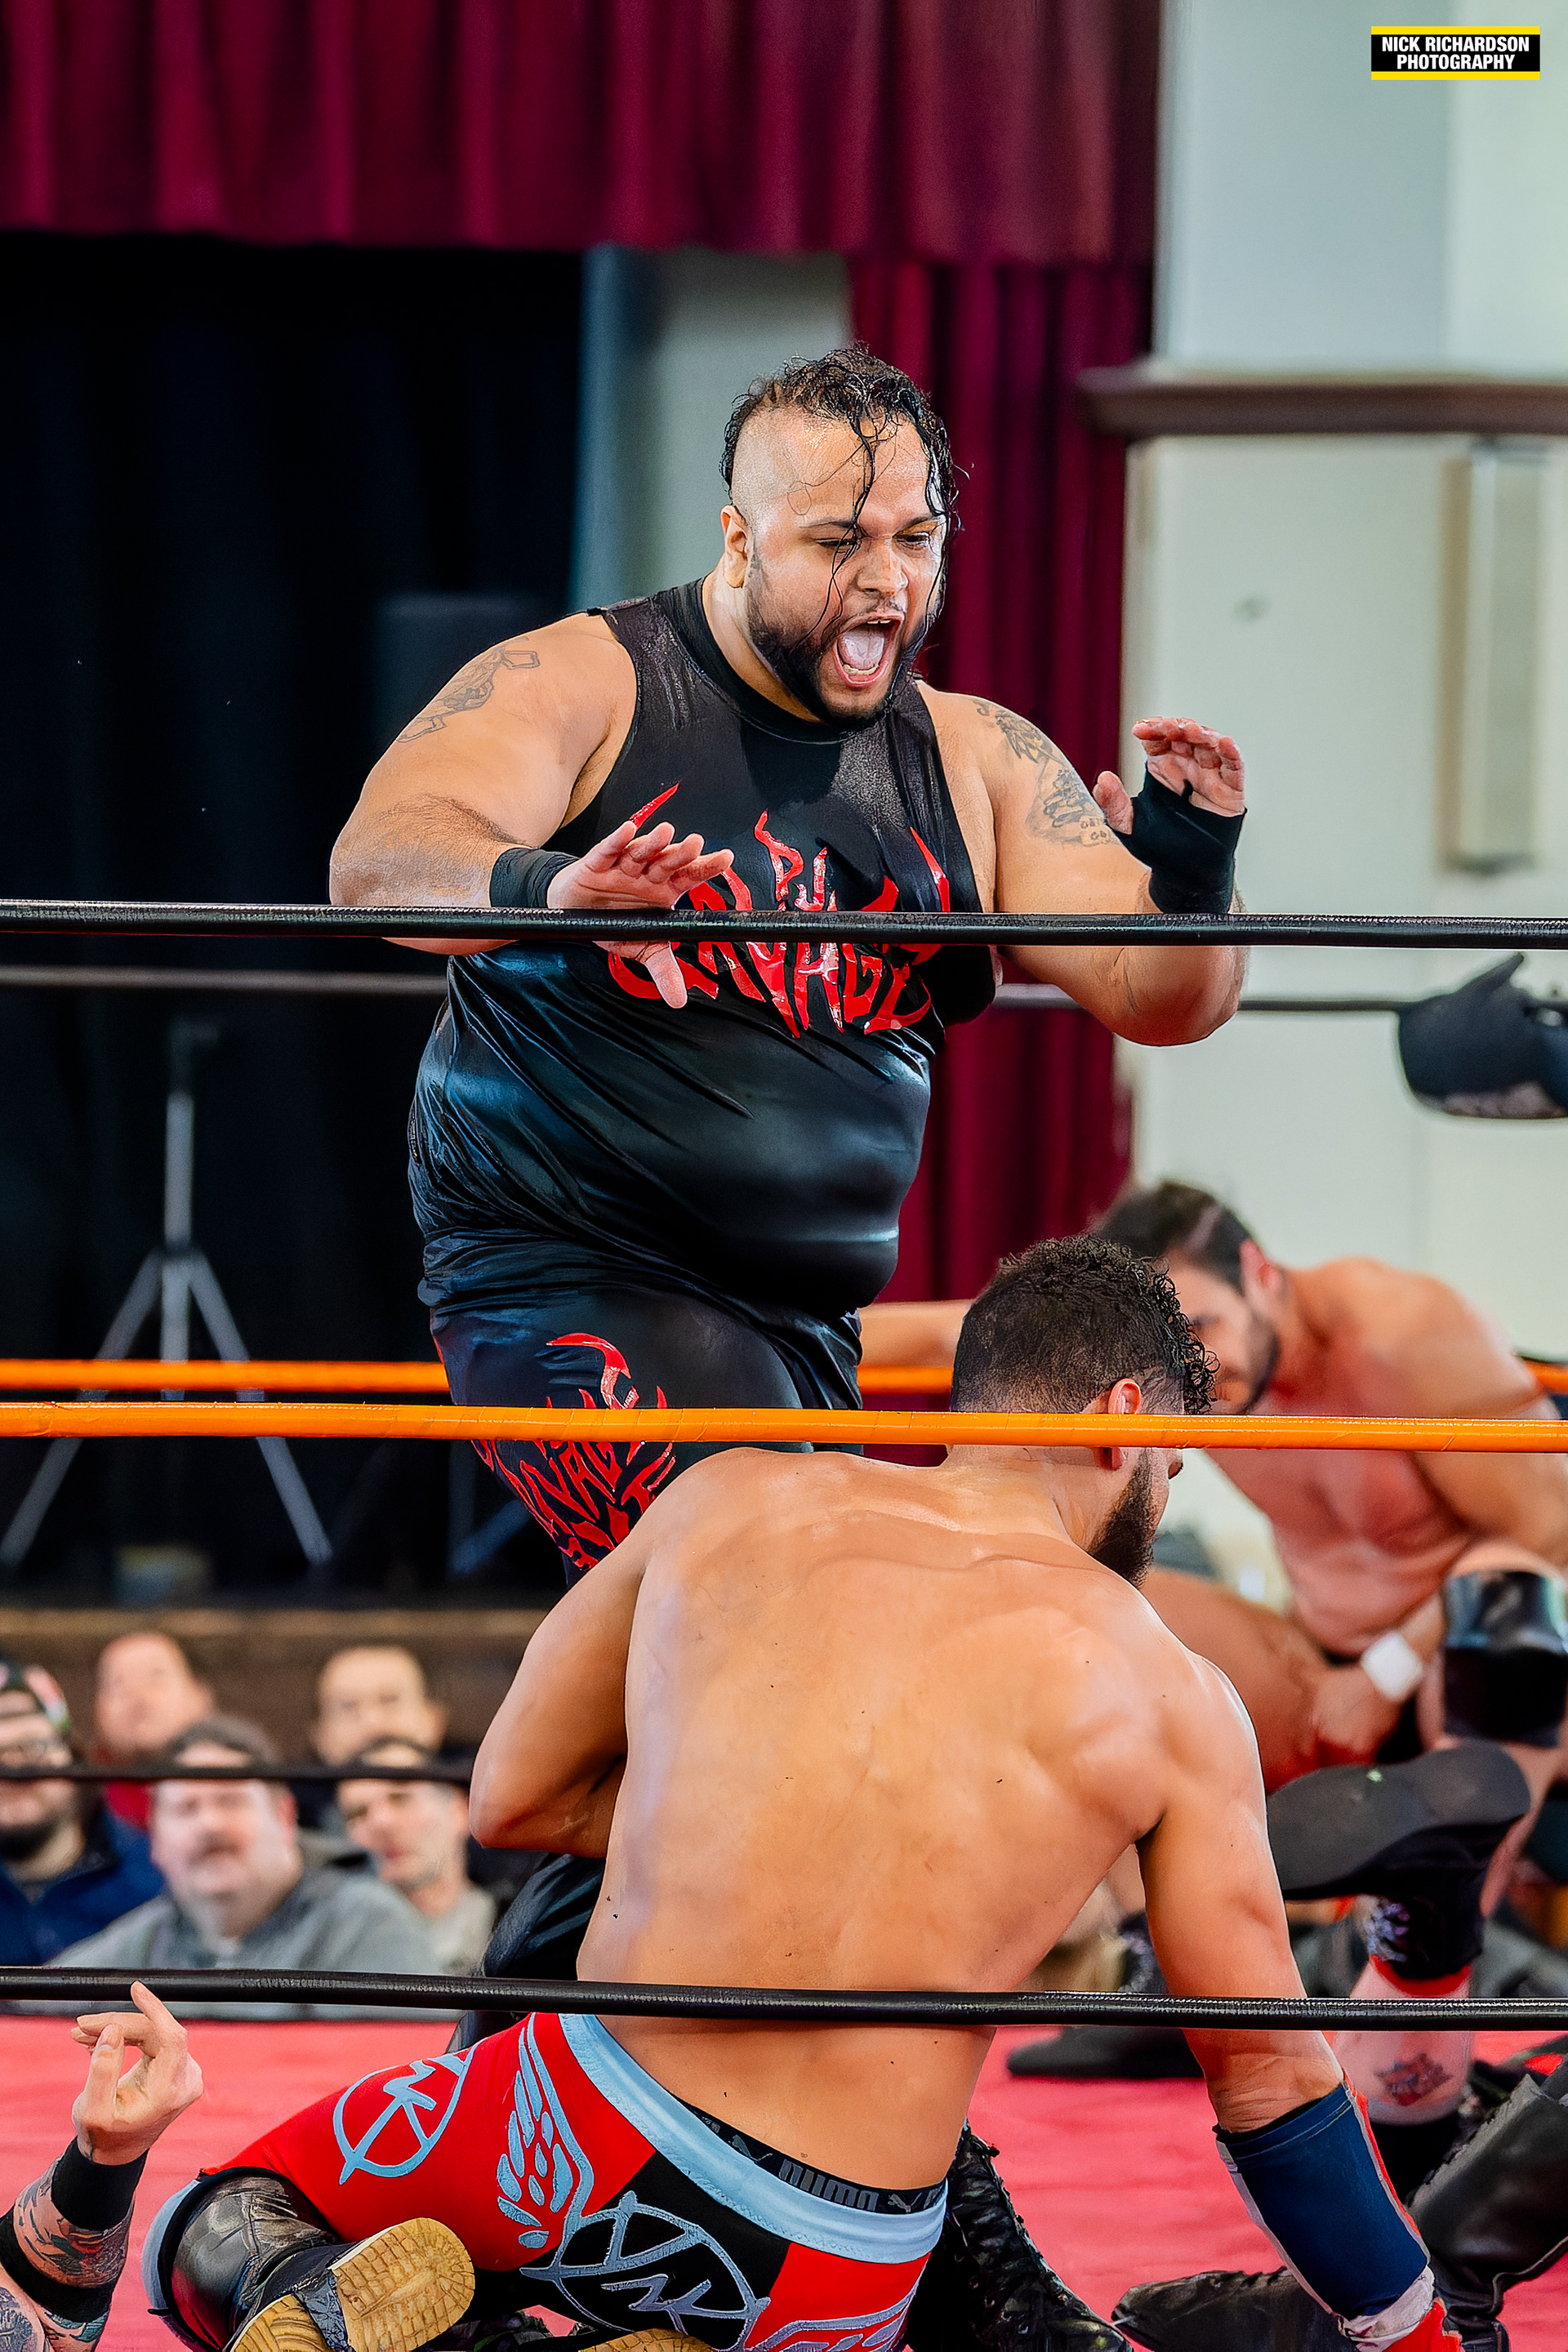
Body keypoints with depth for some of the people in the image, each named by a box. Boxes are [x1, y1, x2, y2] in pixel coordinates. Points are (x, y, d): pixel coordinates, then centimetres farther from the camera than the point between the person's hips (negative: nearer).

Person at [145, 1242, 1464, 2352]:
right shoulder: (1172, 1701, 4)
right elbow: (1269, 2076, 9)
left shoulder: (733, 1499, 8)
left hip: (594, 2143, 0)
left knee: (221, 2230, 24)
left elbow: (515, 1797, 17)